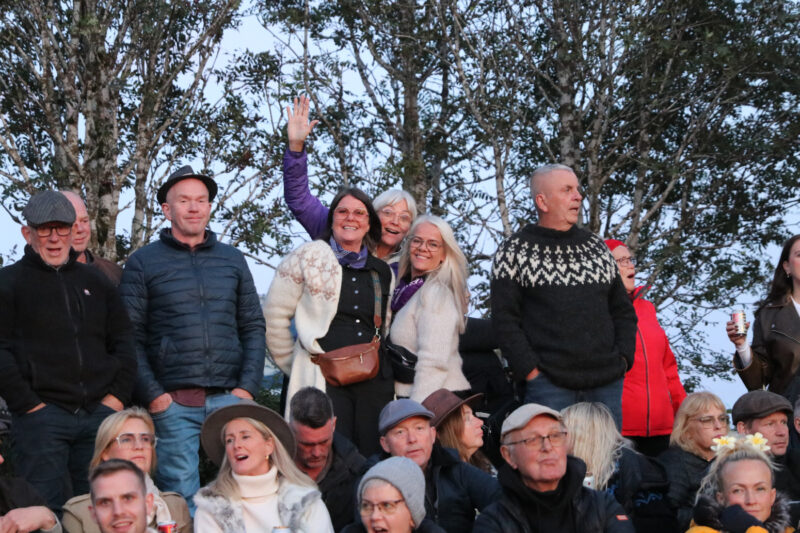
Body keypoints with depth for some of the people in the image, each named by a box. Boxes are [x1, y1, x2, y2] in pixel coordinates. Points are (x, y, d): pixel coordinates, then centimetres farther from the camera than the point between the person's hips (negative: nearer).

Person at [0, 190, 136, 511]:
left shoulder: (96, 283, 19)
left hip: (99, 414, 4)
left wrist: (117, 396, 4)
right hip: (40, 419, -4)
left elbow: (124, 345, 18)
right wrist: (28, 404, -11)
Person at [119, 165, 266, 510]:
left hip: (230, 397, 2)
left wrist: (248, 387, 0)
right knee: (181, 498, -1)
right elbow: (131, 337, 1)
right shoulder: (142, 262, 5)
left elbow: (253, 327, 12)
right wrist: (152, 394, -8)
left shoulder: (233, 260, 14)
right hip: (172, 403, -2)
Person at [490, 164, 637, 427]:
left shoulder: (596, 246, 17)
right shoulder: (515, 251, 2)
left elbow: (623, 310, 20)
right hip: (548, 386, -4)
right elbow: (504, 319, -3)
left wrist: (623, 359, 6)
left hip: (607, 385, 5)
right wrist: (530, 369, -11)